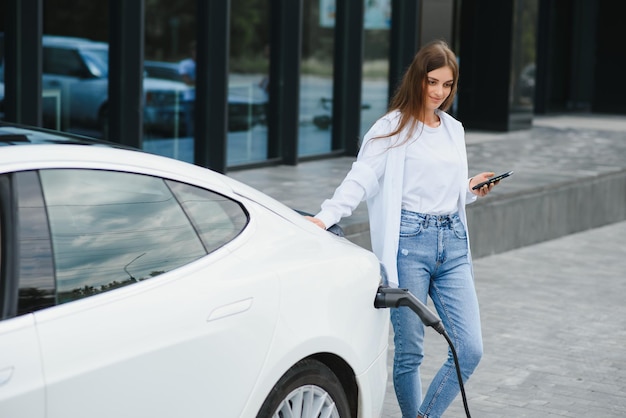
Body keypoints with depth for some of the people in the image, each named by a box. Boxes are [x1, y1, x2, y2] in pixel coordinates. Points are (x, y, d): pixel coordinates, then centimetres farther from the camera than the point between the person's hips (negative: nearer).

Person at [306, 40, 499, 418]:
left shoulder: (454, 130, 17)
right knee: (409, 351, 0)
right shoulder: (393, 127, -2)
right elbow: (362, 179, -13)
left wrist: (472, 189, 6)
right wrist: (326, 216, -27)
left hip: (453, 242, 6)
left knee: (470, 349, -3)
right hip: (410, 243, -5)